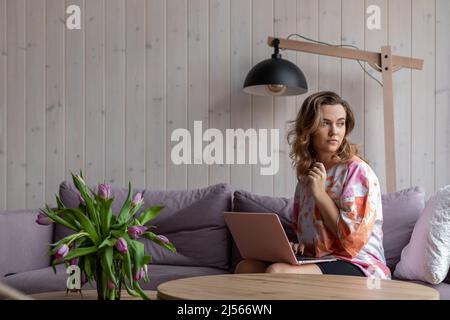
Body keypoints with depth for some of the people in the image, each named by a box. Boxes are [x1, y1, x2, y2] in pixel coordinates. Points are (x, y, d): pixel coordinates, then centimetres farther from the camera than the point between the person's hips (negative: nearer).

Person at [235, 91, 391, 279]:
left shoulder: (357, 170, -8)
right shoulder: (307, 172, 13)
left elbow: (353, 239, -13)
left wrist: (320, 194, -11)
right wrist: (299, 246, 0)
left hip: (359, 267, -7)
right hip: (318, 261, 7)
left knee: (277, 272, -31)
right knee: (245, 268, -11)